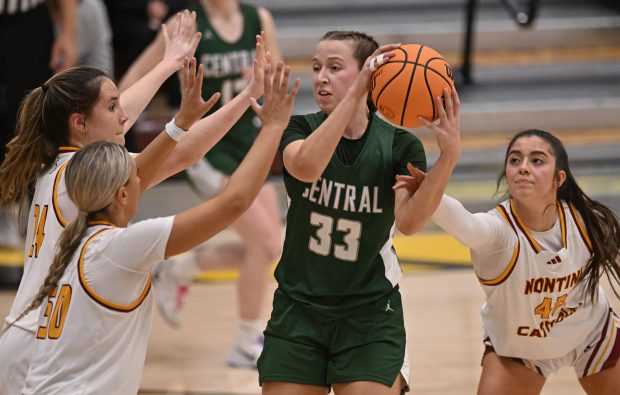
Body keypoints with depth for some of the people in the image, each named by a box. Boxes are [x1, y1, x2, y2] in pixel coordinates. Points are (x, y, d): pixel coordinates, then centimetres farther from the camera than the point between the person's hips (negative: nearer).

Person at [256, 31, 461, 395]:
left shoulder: (398, 145, -6)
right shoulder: (301, 130, -3)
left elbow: (408, 221, -24)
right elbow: (305, 167, -29)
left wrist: (449, 154, -37)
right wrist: (355, 94, -36)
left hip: (370, 314, -2)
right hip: (299, 309, 2)